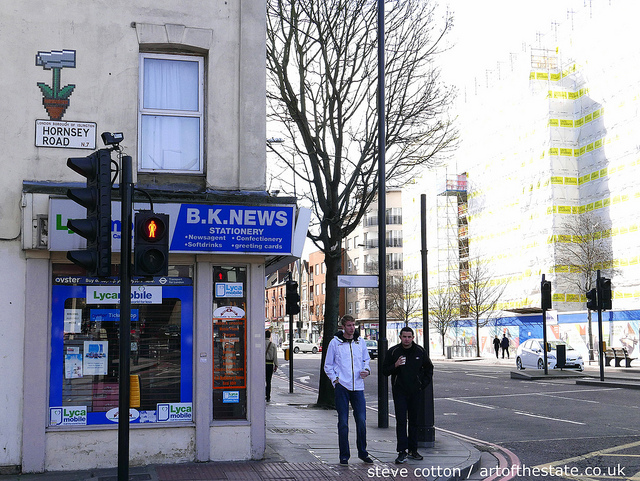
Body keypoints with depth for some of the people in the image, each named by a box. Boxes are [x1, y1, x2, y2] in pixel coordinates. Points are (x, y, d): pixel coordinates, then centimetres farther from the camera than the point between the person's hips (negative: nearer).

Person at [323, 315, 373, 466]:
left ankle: (362, 452, 17)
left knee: (361, 421, 1)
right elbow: (328, 365, 6)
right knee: (343, 422, 0)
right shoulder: (335, 343, 1)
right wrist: (335, 379, -6)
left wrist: (366, 370, 2)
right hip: (342, 387, -2)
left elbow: (366, 359, 22)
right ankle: (344, 456, 9)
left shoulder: (360, 342, 10)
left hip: (358, 387, 2)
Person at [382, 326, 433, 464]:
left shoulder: (420, 351, 4)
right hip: (399, 392, -3)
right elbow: (385, 371, 0)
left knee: (414, 421, 8)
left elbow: (429, 368, 19)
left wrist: (424, 383, 8)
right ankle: (402, 452, -10)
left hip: (415, 392, 3)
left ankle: (413, 450, 18)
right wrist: (395, 365, -18)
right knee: (401, 421, -10)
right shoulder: (393, 352, -3)